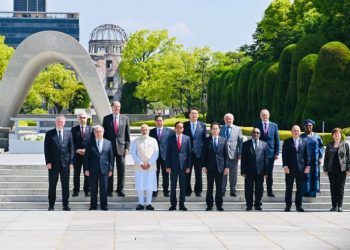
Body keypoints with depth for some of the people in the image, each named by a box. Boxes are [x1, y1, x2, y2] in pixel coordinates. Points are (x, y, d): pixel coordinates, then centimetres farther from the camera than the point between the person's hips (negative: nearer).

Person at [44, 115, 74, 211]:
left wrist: (71, 162, -2)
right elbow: (46, 149, -1)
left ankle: (65, 205, 10)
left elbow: (71, 149, 7)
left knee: (65, 185, 4)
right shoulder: (49, 134, 2)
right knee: (52, 185, 3)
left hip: (65, 163, 2)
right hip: (53, 163, -1)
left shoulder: (68, 134, 8)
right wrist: (48, 162, -9)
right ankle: (51, 205, 10)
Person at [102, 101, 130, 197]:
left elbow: (127, 134, 7)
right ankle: (109, 190, 9)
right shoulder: (106, 118, 5)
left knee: (121, 170, 1)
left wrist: (127, 147, 0)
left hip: (121, 147, 1)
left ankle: (120, 190, 8)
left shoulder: (125, 118, 7)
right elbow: (104, 134, 6)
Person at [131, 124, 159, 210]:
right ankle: (141, 203, 5)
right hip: (139, 167, 0)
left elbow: (156, 154, 3)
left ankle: (148, 203, 5)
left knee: (150, 185, -1)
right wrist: (141, 164, -9)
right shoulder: (136, 141, 5)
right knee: (140, 186, -1)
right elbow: (133, 154, 1)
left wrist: (149, 163, -8)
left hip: (151, 166, 1)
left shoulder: (153, 140, 7)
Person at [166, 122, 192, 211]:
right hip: (173, 166, 0)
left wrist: (188, 166, -2)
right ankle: (173, 204, 9)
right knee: (173, 186, 3)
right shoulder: (171, 138, 5)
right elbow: (168, 153, 3)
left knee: (183, 186, 4)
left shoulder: (187, 138, 6)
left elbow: (189, 153, 5)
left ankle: (182, 204, 10)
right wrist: (167, 166, -4)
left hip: (183, 166, 0)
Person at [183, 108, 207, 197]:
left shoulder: (202, 125, 6)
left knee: (198, 174, 6)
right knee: (187, 173, 3)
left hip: (199, 153, 0)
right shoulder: (185, 125, 3)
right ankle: (187, 191, 11)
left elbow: (204, 139, 6)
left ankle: (198, 191, 14)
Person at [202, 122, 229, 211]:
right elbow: (204, 154, 3)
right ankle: (209, 205, 9)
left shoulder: (223, 140, 5)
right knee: (209, 187, 3)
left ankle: (219, 205, 10)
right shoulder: (207, 140, 3)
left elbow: (226, 154, 6)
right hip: (210, 167, -1)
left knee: (219, 187, 4)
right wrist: (204, 166, -4)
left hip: (220, 167, 1)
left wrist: (226, 166, 1)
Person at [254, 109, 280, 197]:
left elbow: (277, 140, 5)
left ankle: (270, 191, 10)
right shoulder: (257, 125, 3)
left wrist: (276, 153, -1)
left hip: (270, 153, 1)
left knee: (270, 173, 5)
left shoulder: (274, 125, 6)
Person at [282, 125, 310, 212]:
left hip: (301, 168, 2)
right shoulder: (287, 142, 3)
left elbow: (307, 155, 9)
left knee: (300, 188, 4)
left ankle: (299, 205, 12)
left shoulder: (304, 142, 9)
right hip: (290, 168, -2)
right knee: (289, 188, 3)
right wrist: (285, 166, -10)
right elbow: (284, 155, -1)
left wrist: (307, 165, 1)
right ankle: (288, 205, 9)